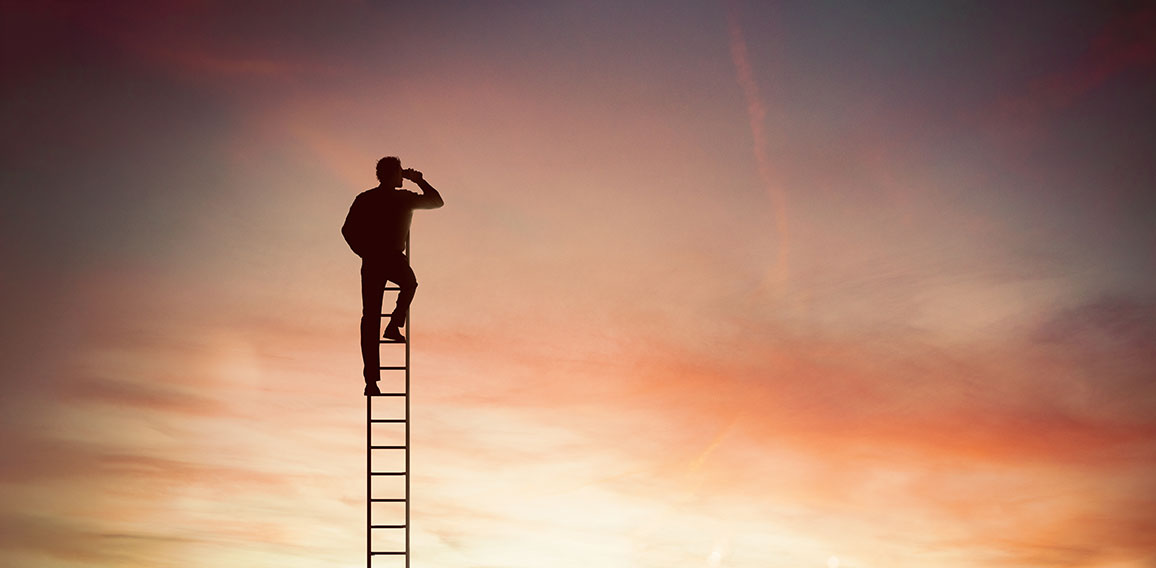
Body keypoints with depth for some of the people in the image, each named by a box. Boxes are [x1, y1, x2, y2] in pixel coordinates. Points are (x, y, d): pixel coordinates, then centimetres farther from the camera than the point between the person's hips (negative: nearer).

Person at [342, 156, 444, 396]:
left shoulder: (364, 199, 6)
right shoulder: (404, 199, -2)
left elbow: (348, 230, 3)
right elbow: (437, 201, 11)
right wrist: (419, 180, 21)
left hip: (371, 262, 3)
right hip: (394, 260, -3)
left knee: (370, 320, 3)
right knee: (409, 285, 35)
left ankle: (372, 380, -3)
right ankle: (394, 326, 17)